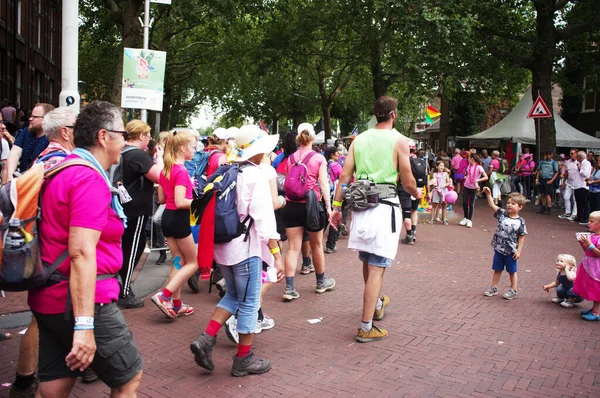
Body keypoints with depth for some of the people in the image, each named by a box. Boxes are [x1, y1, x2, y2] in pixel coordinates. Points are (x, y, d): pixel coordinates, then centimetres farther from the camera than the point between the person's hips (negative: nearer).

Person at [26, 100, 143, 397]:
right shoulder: (90, 179, -18)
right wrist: (84, 325, -28)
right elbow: (81, 252, -27)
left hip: (50, 298, 9)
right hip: (82, 301, -9)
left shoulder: (60, 170, 11)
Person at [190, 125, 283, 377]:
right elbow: (264, 219, -19)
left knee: (233, 295, 22)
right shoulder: (255, 176, -14)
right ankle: (243, 359, 17)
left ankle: (206, 339, 12)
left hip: (223, 245, 8)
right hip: (245, 246, -7)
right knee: (249, 302, 6)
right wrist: (277, 254, -18)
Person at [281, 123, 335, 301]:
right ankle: (321, 282, 30)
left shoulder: (290, 158, 5)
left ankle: (289, 288, -2)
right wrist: (328, 206, -8)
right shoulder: (319, 158, -4)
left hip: (292, 205, 3)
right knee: (317, 246, 14)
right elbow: (323, 183, -9)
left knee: (293, 247, 3)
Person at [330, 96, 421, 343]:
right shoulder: (399, 141, -5)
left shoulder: (359, 139, 9)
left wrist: (337, 207, 10)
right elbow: (408, 182, -4)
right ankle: (366, 328, 1)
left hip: (359, 206, 6)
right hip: (384, 207, -5)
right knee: (376, 268, -2)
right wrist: (417, 193, 18)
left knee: (368, 261, 21)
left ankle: (377, 304, 44)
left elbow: (344, 176, 5)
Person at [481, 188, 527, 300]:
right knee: (497, 269, 16)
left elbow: (521, 237, -7)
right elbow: (492, 205, -9)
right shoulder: (502, 214, -3)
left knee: (512, 271, 12)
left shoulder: (520, 222, -12)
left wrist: (519, 251, -9)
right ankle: (493, 288, 29)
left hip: (511, 251, -3)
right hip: (499, 249, 3)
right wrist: (489, 194, -23)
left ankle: (514, 291, 27)